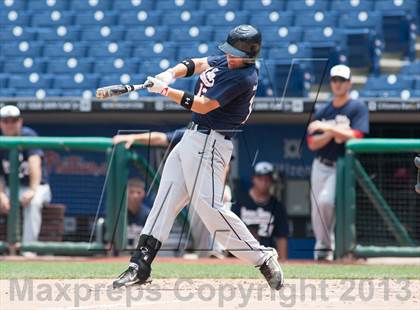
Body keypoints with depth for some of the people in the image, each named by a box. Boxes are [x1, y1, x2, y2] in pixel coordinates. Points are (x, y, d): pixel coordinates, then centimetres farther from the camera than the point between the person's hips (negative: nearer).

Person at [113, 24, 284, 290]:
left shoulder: (243, 77, -18)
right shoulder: (225, 60, 8)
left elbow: (203, 105, -20)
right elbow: (197, 64, 22)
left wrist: (166, 90, -14)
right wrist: (171, 73, 1)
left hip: (209, 144, -9)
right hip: (192, 138, 9)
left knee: (209, 206, -16)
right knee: (165, 199, 6)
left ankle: (262, 258, -8)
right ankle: (141, 264, 9)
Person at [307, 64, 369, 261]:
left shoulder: (358, 108, -2)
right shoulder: (322, 112, 11)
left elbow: (355, 137, -17)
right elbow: (312, 144, 4)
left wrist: (327, 128, -22)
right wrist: (332, 133, -14)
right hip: (321, 166, 5)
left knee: (325, 201, -26)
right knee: (317, 208, 4)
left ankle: (325, 245, -10)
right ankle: (321, 249, 21)